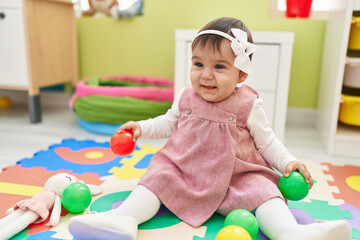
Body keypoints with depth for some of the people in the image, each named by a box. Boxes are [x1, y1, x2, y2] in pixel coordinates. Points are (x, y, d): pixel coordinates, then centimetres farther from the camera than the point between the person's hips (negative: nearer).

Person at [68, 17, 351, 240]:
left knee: (261, 189, -24)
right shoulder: (186, 97, 2)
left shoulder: (248, 104, -4)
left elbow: (266, 140, 6)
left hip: (235, 177, -1)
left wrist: (288, 162, -7)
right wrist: (141, 127, 6)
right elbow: (169, 123, 18)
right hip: (183, 171, 2)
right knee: (158, 176, -20)